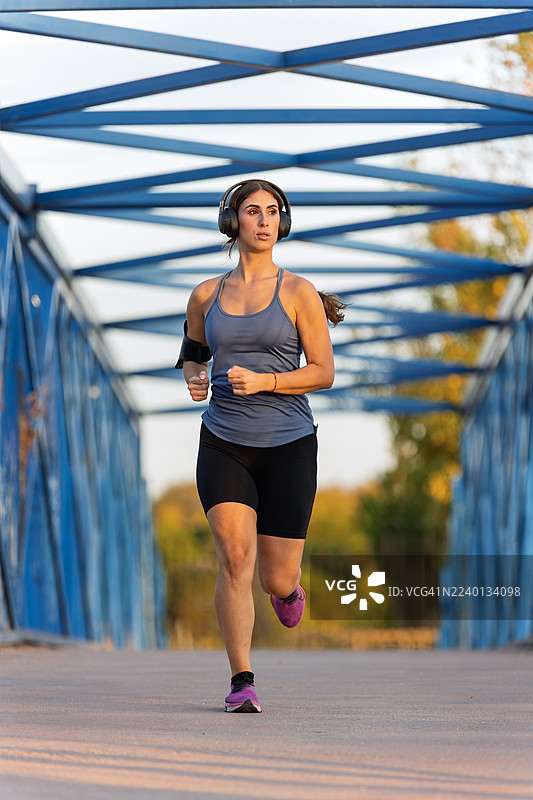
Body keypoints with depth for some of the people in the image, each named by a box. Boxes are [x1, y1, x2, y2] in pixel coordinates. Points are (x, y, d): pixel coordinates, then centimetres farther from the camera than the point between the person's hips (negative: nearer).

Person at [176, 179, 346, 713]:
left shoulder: (299, 293, -2)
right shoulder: (206, 295, 7)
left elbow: (324, 372, -3)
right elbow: (192, 353, 23)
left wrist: (262, 381, -18)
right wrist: (193, 379, -1)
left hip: (288, 447, -1)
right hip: (223, 444, 1)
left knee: (277, 580, 2)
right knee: (234, 558, -18)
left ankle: (288, 586, 41)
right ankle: (242, 683, -12)